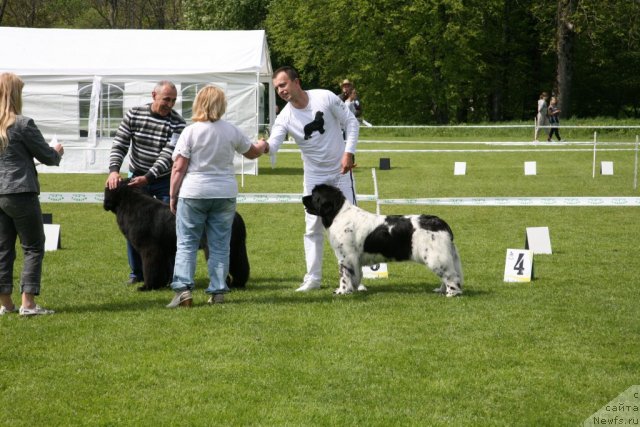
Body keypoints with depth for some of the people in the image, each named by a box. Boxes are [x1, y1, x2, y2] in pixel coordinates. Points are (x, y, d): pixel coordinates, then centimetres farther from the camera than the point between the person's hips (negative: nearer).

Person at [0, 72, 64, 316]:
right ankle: (27, 303, -3)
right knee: (33, 247, 3)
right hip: (20, 193, -6)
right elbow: (47, 156, -4)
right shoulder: (22, 124, -13)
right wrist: (58, 153, 18)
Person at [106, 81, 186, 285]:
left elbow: (168, 156, -23)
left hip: (164, 181, -2)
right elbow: (119, 146, -10)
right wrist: (114, 170, -27)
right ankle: (136, 272, 16)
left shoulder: (177, 123, -15)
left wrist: (147, 177, -34)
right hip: (136, 178, 2)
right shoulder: (134, 115, -8)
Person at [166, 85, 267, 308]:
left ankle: (183, 287, -10)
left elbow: (178, 168, -9)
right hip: (224, 195, 3)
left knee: (186, 244, 3)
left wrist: (173, 196, 1)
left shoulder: (190, 132, -7)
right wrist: (262, 145, 43)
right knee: (220, 245, 9)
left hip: (193, 194, -3)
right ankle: (217, 291, 7)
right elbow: (252, 152, 20)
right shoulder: (231, 131, 3)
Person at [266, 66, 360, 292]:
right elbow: (273, 144, -25)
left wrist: (348, 152, -16)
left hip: (341, 171, -1)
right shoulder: (285, 117, -12)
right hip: (314, 177, 1)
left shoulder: (326, 98, -15)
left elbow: (351, 122, -7)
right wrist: (264, 146, -48)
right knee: (313, 228, 3)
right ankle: (313, 278, 10)